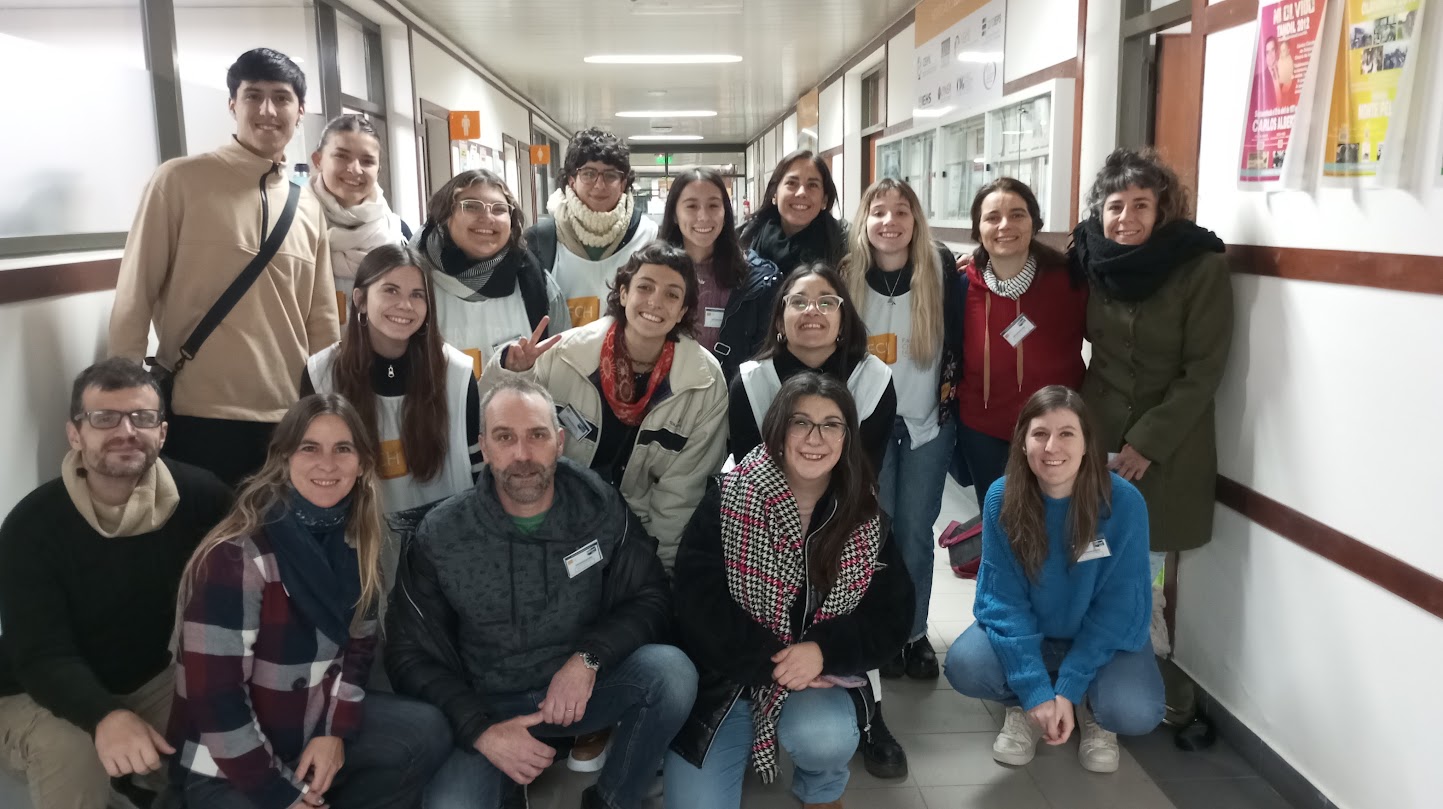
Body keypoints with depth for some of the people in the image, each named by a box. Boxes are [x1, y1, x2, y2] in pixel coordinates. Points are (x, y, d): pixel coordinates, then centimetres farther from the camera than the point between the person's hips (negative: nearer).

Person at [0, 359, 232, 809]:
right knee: (72, 755, -34)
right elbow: (43, 658, -27)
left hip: (152, 680, 4)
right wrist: (105, 717, -47)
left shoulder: (202, 497, -15)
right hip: (40, 695, -3)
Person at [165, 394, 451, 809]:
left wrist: (336, 731, -7)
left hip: (314, 723, 6)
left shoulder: (356, 544, -2)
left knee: (426, 732, -11)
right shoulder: (236, 556, -22)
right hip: (225, 767, -6)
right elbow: (214, 699, -22)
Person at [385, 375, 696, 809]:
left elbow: (650, 599, -6)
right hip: (486, 707, -1)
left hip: (582, 688, 2)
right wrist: (480, 730, -18)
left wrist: (589, 657, -24)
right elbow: (413, 655, -4)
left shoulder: (600, 507, -9)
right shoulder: (440, 536, -10)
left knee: (671, 670, -26)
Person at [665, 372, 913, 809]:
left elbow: (891, 615, -4)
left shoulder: (866, 518, -3)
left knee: (822, 737, -30)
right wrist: (770, 661, -20)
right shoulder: (728, 498, -10)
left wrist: (823, 651, -20)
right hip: (726, 676, -1)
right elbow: (698, 602, -15)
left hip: (821, 675, 1)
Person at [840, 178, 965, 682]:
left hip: (927, 423, 0)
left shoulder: (941, 267, -8)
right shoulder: (847, 274, -6)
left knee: (915, 532, 7)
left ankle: (915, 633, 22)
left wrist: (948, 392, 0)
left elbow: (957, 337, 1)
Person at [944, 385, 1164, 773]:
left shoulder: (1124, 502, -22)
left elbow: (1118, 609, -17)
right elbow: (1003, 599, -16)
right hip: (1026, 632, 1)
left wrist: (1067, 689, -21)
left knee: (1136, 712, -29)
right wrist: (1035, 690, -24)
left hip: (1103, 638, -1)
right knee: (964, 666, -27)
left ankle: (1092, 710, 8)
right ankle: (1022, 707, 6)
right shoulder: (1001, 498, -18)